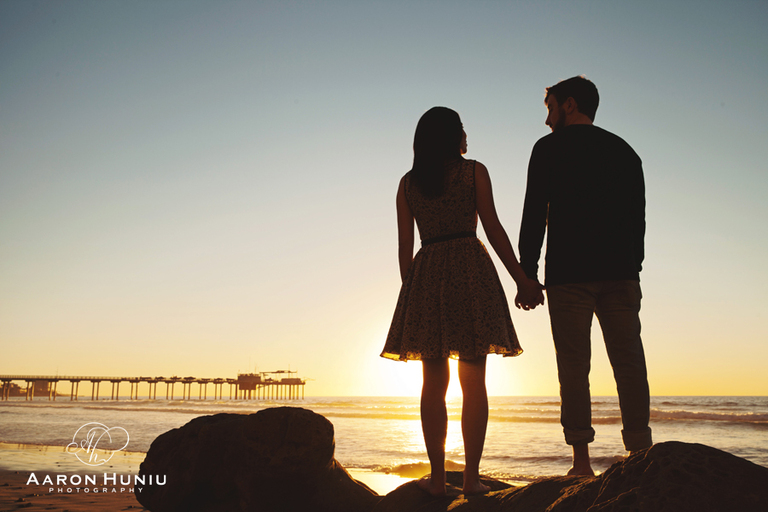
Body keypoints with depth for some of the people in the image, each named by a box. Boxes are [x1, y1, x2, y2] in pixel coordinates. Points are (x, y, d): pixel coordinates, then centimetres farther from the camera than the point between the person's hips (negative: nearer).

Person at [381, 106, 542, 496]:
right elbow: (493, 229, -3)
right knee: (473, 381, 2)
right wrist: (520, 278, 1)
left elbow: (405, 244, 8)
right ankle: (472, 476, 1)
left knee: (433, 382, 6)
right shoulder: (474, 171, 4)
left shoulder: (408, 183, 12)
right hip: (470, 272, -2)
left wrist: (410, 289, 13)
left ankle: (437, 477, 6)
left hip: (426, 275, 2)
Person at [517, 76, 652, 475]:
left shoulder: (550, 147, 6)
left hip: (569, 273, -4)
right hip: (620, 273, 4)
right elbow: (637, 218, 16)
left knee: (574, 367, -3)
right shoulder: (624, 150, 19)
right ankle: (640, 454, -1)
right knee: (629, 361, 2)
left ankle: (582, 463, -4)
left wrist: (527, 274, -1)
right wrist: (631, 269, 17)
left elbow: (534, 215, -2)